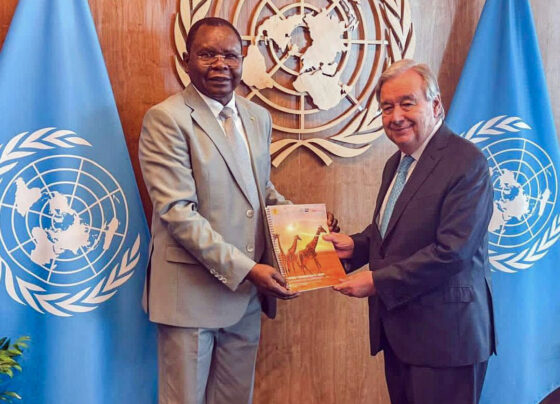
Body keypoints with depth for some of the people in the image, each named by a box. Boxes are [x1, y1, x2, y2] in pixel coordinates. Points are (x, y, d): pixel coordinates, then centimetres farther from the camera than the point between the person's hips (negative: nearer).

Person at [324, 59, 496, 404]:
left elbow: (452, 250, -23)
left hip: (444, 333, -8)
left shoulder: (467, 163, -16)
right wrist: (356, 246, 2)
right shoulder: (396, 163, 12)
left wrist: (378, 281, -19)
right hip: (397, 328, 8)